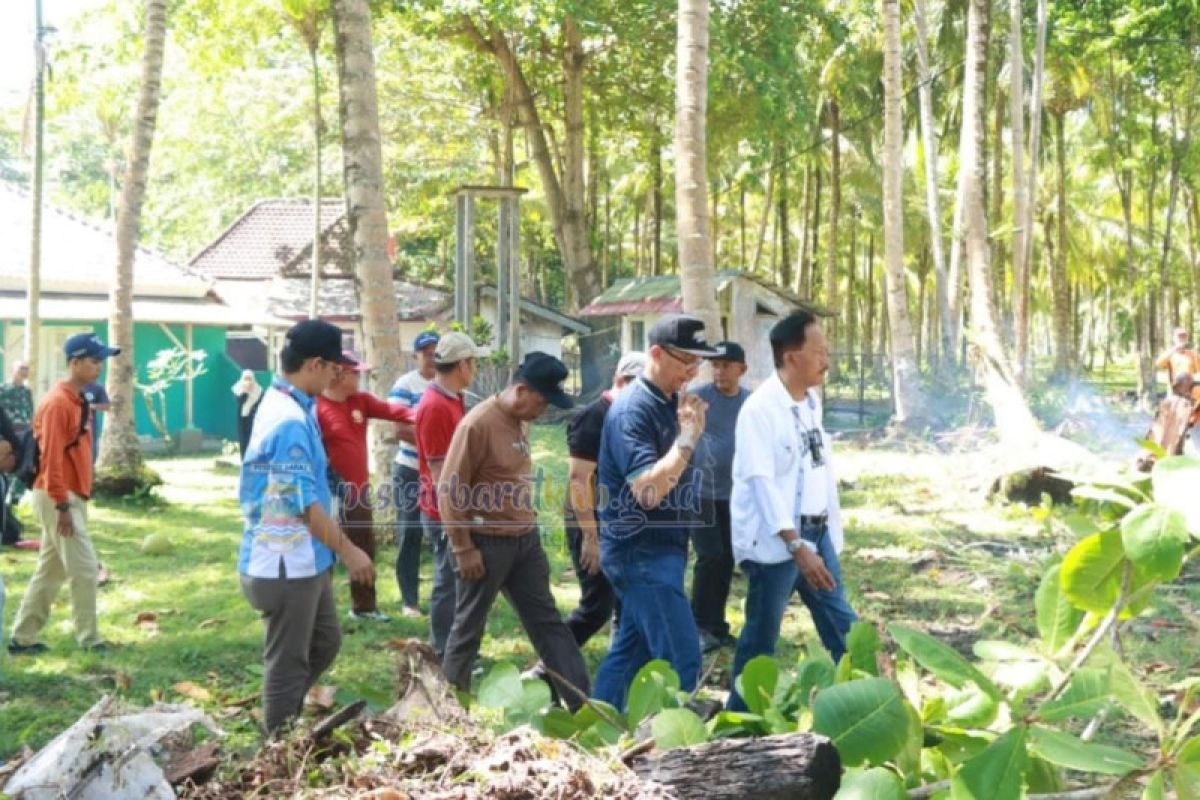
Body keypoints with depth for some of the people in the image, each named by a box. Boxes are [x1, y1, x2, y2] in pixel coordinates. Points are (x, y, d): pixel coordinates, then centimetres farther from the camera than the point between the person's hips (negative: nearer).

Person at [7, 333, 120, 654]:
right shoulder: (58, 402, -17)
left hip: (71, 497, 10)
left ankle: (22, 637, 20)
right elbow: (51, 458, -21)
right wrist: (62, 505, -22)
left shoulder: (78, 400, 14)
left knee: (50, 571, 13)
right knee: (84, 568, -5)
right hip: (58, 498, -10)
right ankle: (89, 639, 3)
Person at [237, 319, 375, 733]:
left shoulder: (286, 405, 9)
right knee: (288, 662, 3)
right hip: (287, 564, -10)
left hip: (306, 559, 10)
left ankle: (284, 723, 33)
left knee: (326, 642, 22)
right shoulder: (290, 421, -24)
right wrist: (349, 551, -19)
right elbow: (305, 504, -24)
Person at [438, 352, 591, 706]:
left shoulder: (520, 421, 7)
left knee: (547, 620, 9)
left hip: (525, 540, 8)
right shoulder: (478, 424, -19)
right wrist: (464, 549, -17)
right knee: (470, 625, 5)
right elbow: (449, 491, -18)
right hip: (488, 543, -8)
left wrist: (528, 523, 17)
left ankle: (582, 702, 11)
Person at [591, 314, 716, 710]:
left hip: (657, 550, 9)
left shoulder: (669, 402, 11)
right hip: (641, 553, -9)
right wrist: (689, 437, -22)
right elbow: (648, 489, -27)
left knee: (630, 651, 16)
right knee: (681, 659, -9)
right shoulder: (633, 410, -18)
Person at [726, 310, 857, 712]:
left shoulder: (811, 401, 8)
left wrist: (831, 532, 11)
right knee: (762, 635, 3)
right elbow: (761, 482, -21)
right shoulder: (760, 409, -17)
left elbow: (821, 468, 12)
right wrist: (796, 546, -25)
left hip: (816, 533, 7)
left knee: (841, 625, 12)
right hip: (774, 541, -7)